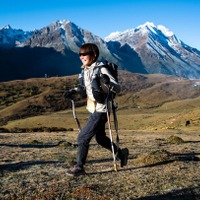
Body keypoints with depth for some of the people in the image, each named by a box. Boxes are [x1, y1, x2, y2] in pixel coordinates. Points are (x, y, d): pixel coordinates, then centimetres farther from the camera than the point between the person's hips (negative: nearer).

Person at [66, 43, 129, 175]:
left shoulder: (101, 70, -18)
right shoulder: (85, 70, 6)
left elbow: (118, 89, -20)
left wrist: (108, 82, -39)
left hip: (100, 111, -9)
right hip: (94, 109, 9)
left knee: (83, 137, -7)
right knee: (100, 138, 21)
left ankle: (79, 167, 6)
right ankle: (121, 153, 41)